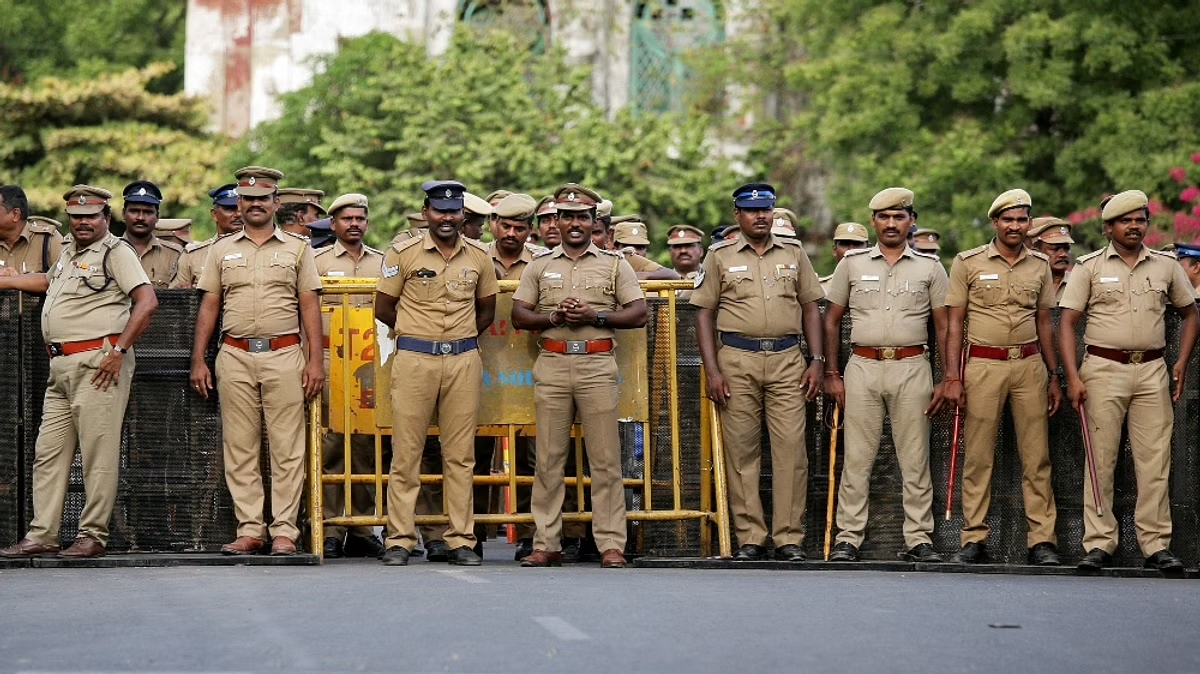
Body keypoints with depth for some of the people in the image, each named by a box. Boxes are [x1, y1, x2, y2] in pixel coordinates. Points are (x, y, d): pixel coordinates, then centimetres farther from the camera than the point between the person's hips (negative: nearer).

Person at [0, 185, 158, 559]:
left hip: (97, 363, -9)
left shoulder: (115, 251, -4)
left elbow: (147, 302, -15)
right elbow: (47, 280, 43)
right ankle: (41, 536, 11)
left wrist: (119, 350, -18)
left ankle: (93, 535, -2)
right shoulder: (69, 252, 21)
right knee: (48, 452, 8)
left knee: (98, 453, -6)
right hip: (60, 366, 9)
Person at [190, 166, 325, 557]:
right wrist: (198, 360, 6)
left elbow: (309, 306, 6)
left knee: (286, 448, -4)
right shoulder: (222, 250, 14)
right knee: (239, 448, 1)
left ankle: (284, 530, -1)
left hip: (284, 355, -2)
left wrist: (315, 360, -2)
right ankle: (250, 530, 5)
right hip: (235, 357, 2)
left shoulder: (296, 248, 10)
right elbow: (209, 306, 13)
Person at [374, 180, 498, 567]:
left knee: (460, 455, 3)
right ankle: (399, 540, 3)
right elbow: (383, 309, 6)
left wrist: (461, 339, 10)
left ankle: (461, 540, 7)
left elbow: (486, 310, 20)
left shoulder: (479, 256, 9)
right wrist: (418, 331, 9)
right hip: (414, 359, -2)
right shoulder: (403, 253, 0)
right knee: (406, 452, -2)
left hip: (464, 360, 2)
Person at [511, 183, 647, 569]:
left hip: (597, 365, -1)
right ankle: (547, 544, 5)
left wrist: (596, 316, -8)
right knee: (549, 458, 1)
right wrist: (555, 317, -6)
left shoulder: (614, 264, 11)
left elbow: (639, 313, 5)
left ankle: (611, 545, -3)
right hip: (552, 365, 2)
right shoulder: (540, 264, 15)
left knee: (605, 459, -4)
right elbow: (519, 316, 11)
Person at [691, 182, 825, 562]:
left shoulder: (794, 253, 13)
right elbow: (704, 313, 6)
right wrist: (712, 370, -4)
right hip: (737, 359, -1)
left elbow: (810, 307, 15)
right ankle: (750, 538, 5)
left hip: (787, 360, 1)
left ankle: (789, 538, -1)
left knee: (791, 448, -5)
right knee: (741, 451, -1)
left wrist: (817, 360, 5)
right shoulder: (720, 256, 7)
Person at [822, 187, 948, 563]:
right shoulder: (852, 264, 10)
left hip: (912, 369, 0)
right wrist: (831, 374, 4)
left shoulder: (929, 266, 9)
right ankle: (848, 539, 2)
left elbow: (943, 326, 9)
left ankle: (919, 539, 5)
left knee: (915, 459, 1)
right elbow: (831, 321, 12)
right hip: (863, 367, 0)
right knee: (857, 458, -1)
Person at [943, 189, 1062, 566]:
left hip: (1029, 365, 3)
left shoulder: (1040, 265, 12)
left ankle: (1042, 539, 4)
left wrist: (1054, 376, 14)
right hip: (983, 365, -3)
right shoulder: (968, 263, 2)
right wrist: (951, 377, -5)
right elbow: (954, 323, 2)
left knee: (1036, 456, 0)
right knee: (978, 456, -2)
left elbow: (1044, 323, 18)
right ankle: (974, 539, 4)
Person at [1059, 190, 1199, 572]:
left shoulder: (1166, 266, 11)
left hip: (1152, 372, 2)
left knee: (1155, 461, 0)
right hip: (1104, 370, -2)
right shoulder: (1090, 267, 3)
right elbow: (1066, 322, -1)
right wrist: (1073, 376, -10)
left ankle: (1156, 544, 4)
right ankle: (1099, 543, 3)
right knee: (1100, 461, -1)